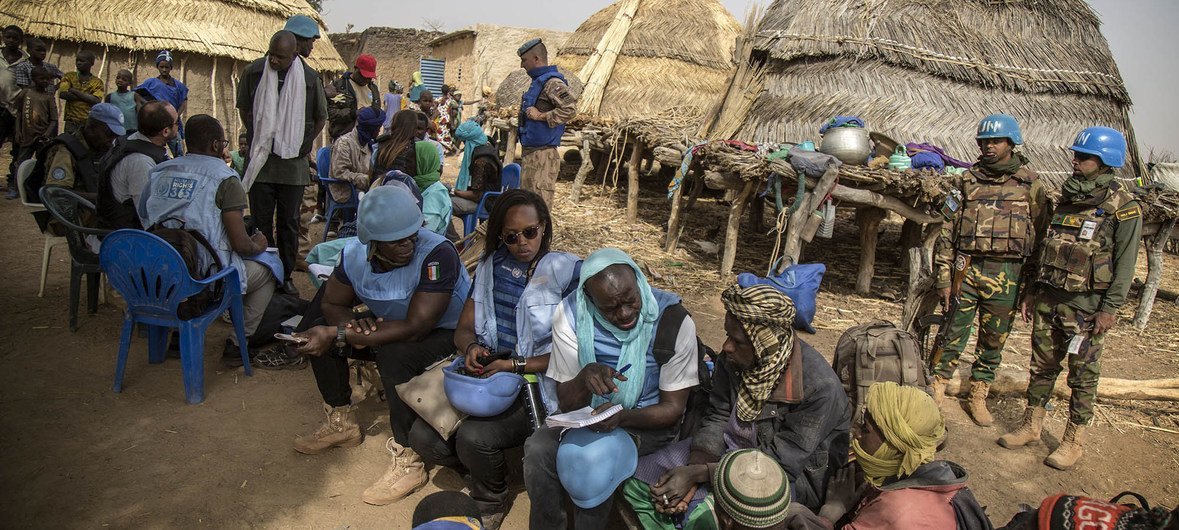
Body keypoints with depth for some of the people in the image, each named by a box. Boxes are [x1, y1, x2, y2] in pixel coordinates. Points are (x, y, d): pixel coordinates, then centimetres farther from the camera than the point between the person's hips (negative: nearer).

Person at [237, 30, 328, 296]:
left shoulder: (309, 77, -3)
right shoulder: (253, 72, -1)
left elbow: (321, 117, 11)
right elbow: (244, 108, 14)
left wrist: (305, 144, 6)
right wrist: (256, 140, 8)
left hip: (293, 163, 0)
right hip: (260, 160, 0)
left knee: (289, 222, 8)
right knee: (261, 221, 4)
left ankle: (286, 275, 18)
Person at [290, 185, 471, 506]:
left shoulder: (437, 254, -33)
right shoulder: (355, 254, -13)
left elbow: (415, 328, -36)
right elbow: (332, 303, 2)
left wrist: (337, 334, -34)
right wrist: (351, 327, -23)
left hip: (445, 334, -7)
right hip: (390, 325, 7)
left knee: (394, 353, -36)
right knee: (315, 329, -2)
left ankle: (409, 462, -19)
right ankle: (342, 422, 16)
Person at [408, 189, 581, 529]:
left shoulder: (568, 271, -8)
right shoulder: (491, 266, 8)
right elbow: (464, 329, 12)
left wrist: (515, 365, -18)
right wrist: (472, 347, -12)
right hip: (486, 376, 5)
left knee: (474, 437, -28)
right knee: (424, 438, -15)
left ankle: (491, 503, 6)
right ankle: (484, 466, 16)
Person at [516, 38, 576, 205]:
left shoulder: (552, 82, -14)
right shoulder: (537, 81, 17)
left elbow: (570, 108, -27)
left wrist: (540, 116, -22)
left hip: (543, 155, -11)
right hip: (529, 153, 11)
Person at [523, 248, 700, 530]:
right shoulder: (571, 314, -16)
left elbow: (673, 407, -12)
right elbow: (567, 404, -9)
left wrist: (622, 417, -31)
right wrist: (585, 377, -32)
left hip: (649, 420, -2)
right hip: (590, 411, 3)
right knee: (539, 448, -24)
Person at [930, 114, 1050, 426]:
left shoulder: (1030, 185, 4)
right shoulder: (967, 181, 5)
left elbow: (1040, 237, 5)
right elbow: (947, 231, 4)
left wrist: (1030, 285, 1)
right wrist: (944, 278, -2)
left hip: (1006, 275, 0)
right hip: (966, 268, 0)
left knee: (993, 341, 10)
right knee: (953, 335, 1)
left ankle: (978, 397, 24)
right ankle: (936, 391, 14)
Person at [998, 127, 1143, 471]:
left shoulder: (1124, 207, -7)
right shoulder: (1067, 199, 12)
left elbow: (1125, 262, -10)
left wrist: (1110, 308, -15)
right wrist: (1033, 292, 16)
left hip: (1087, 305, -6)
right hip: (1049, 299, 6)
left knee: (1083, 375, 4)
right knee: (1042, 365, 13)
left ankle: (1074, 441, 15)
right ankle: (1031, 426, 25)